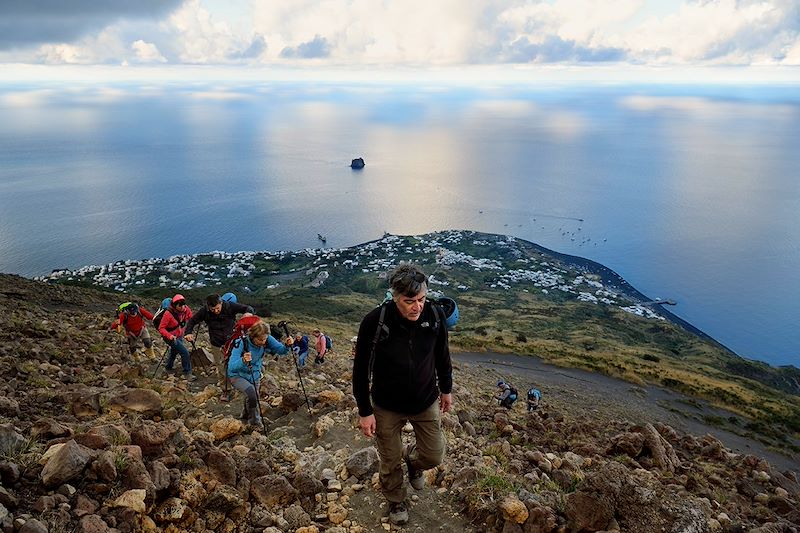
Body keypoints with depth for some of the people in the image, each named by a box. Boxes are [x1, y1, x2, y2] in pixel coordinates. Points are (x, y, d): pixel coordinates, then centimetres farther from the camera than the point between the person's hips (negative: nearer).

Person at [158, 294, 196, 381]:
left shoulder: (186, 309, -15)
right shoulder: (168, 313, -30)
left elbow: (190, 318, 5)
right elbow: (161, 328, -25)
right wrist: (169, 336, -40)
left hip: (180, 336, 7)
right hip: (171, 337, -7)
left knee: (174, 352, 28)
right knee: (185, 352, -18)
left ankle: (168, 368, 54)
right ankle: (187, 373, -4)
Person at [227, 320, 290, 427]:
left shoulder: (267, 340, -21)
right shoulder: (241, 343, -33)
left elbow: (281, 350, -17)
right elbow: (231, 366, -40)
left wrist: (287, 346, -39)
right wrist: (243, 361, -60)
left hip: (254, 375, 5)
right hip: (238, 376, -5)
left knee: (254, 398, 18)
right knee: (250, 391, -30)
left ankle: (246, 415, 53)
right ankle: (254, 420, -8)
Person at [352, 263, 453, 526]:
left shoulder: (434, 316, -17)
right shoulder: (374, 322, -26)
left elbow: (442, 355, 2)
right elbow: (361, 369, -15)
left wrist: (446, 389, 12)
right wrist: (365, 411, -11)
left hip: (426, 402, 2)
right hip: (387, 407, -2)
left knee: (434, 456, 13)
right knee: (390, 462, 15)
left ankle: (412, 458, 48)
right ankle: (396, 502, 46)